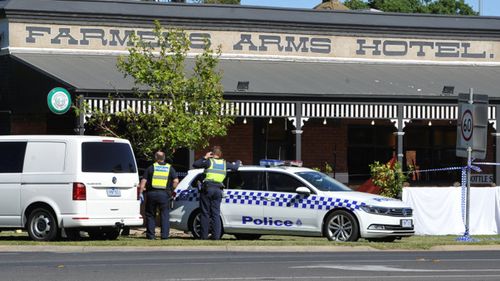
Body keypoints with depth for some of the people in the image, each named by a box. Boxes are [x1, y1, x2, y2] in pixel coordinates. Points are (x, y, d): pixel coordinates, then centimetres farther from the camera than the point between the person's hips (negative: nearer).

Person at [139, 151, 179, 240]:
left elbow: (143, 181, 0)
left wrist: (141, 192, 5)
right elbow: (176, 181, -2)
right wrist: (171, 190, 11)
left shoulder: (151, 168, 5)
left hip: (152, 193, 0)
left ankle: (150, 235, 8)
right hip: (164, 195, 0)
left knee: (150, 215, 10)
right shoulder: (170, 168, 7)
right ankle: (164, 235, -3)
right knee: (165, 215, 5)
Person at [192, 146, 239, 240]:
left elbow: (195, 164, -2)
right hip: (218, 190, 3)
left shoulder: (209, 162, -1)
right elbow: (235, 167, 26)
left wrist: (204, 157, 5)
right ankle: (216, 235, -4)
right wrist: (237, 163, 47)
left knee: (205, 213, 1)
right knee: (216, 214, 5)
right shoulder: (225, 164, 11)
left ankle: (204, 235, -2)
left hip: (207, 189, -3)